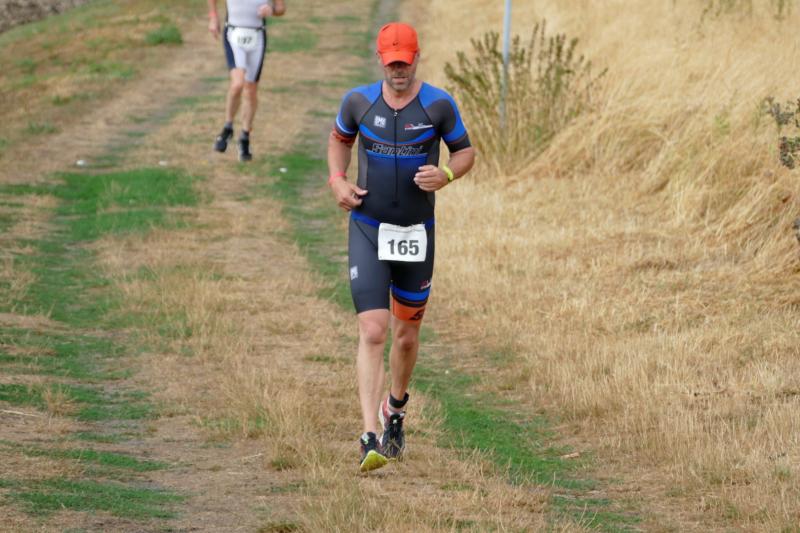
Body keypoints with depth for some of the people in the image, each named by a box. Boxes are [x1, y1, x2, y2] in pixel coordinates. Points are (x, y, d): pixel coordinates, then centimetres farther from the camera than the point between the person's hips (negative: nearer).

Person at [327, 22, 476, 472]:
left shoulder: (438, 105, -6)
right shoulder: (359, 101, -2)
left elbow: (465, 151, 6)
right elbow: (339, 139, 18)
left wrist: (446, 175, -16)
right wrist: (338, 180, 1)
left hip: (416, 233, 1)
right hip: (368, 231, -1)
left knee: (407, 335, 14)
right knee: (373, 332, -15)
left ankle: (396, 409, 43)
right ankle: (371, 438, -21)